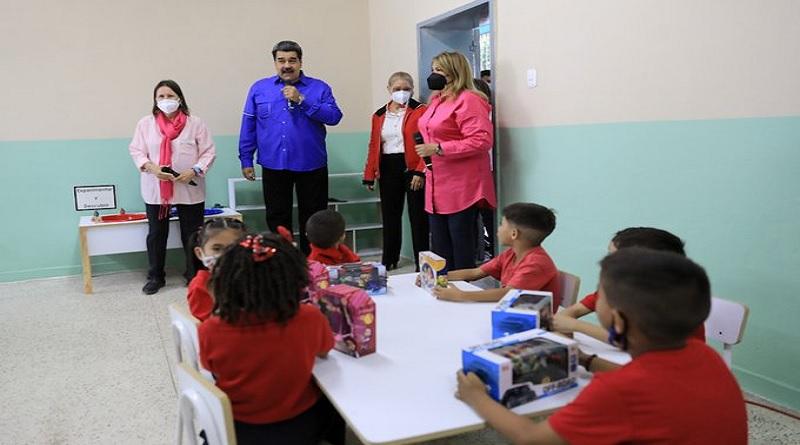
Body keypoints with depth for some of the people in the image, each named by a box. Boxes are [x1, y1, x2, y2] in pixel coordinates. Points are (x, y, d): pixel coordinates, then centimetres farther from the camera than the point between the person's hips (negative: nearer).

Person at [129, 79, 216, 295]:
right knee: (156, 233, 10)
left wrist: (194, 171, -16)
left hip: (189, 189, -1)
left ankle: (194, 276, 22)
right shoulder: (145, 123, 3)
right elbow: (136, 150, 3)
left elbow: (209, 151, -2)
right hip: (156, 189, 1)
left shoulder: (195, 123, -1)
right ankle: (155, 277, 25)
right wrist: (151, 167, -14)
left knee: (192, 234, 7)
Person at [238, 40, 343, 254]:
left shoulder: (319, 88, 2)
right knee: (277, 219, 10)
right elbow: (248, 126, 6)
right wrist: (246, 160, 2)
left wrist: (301, 100, -16)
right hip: (273, 165, 1)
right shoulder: (259, 89, 6)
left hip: (311, 165, -1)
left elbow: (334, 116, -11)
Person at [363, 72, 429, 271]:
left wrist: (421, 172, -19)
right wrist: (369, 175, 9)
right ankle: (389, 260, 27)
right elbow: (374, 146, 12)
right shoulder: (379, 115, 12)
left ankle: (422, 261, 10)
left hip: (412, 168, -5)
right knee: (389, 215, 13)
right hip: (388, 169, 5)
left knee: (417, 216, 1)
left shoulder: (420, 111, -3)